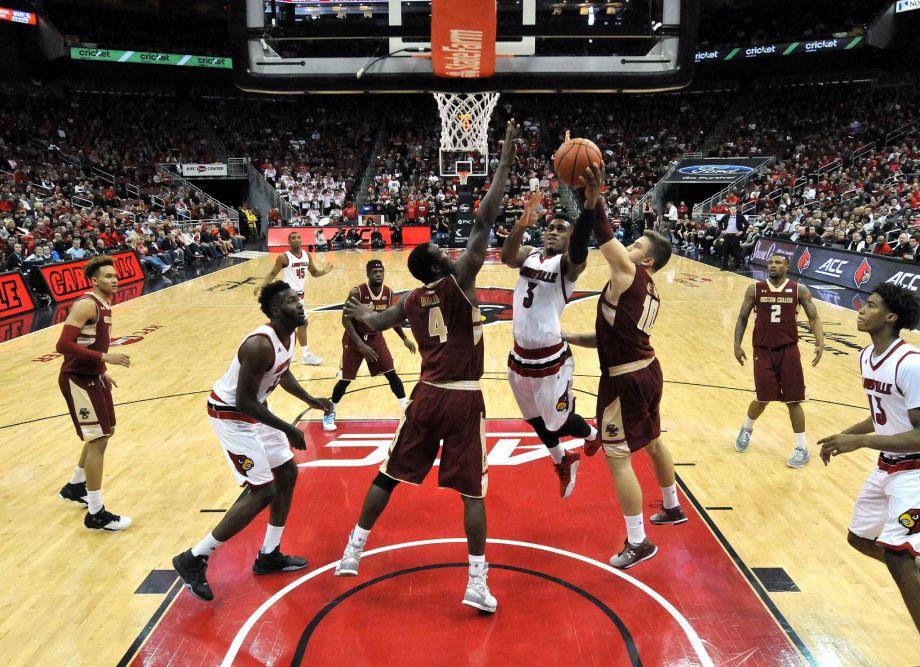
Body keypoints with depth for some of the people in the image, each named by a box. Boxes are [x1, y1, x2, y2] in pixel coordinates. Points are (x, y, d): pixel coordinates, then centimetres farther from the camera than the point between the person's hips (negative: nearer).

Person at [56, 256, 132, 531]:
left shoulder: (105, 305, 10)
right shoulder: (86, 305, -20)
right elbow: (63, 345, -27)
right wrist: (105, 358, -30)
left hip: (93, 377, 10)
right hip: (77, 380, -10)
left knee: (103, 434, 21)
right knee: (97, 440, -8)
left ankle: (75, 487, 41)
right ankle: (96, 514, 0)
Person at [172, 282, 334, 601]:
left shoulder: (288, 334, -1)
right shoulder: (260, 345, -30)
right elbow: (244, 401, -29)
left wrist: (312, 401, 12)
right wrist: (288, 430, -24)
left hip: (252, 412, 10)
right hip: (230, 414, -10)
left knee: (287, 473, 14)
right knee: (263, 492, -10)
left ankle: (269, 556, 27)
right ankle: (193, 559, 3)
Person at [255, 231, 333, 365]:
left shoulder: (307, 255, 4)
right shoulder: (283, 257, -13)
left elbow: (314, 273, 12)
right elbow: (272, 274, -6)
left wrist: (324, 271, -9)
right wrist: (261, 286, -19)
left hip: (299, 293, 7)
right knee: (303, 322, -10)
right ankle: (305, 355, -2)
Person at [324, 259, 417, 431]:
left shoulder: (388, 293, -9)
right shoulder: (357, 292, -24)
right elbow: (346, 320, -24)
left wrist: (405, 339, 6)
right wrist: (361, 345, -30)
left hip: (376, 338, 4)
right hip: (354, 340, -4)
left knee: (392, 374, 1)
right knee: (345, 379, 2)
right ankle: (330, 413, 22)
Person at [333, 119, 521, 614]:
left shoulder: (410, 301, 6)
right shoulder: (458, 282, -9)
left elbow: (377, 322, 23)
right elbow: (483, 221, -13)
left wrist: (361, 314, 47)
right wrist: (506, 159, -11)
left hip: (426, 397, 5)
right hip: (463, 401, -4)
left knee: (389, 476, 17)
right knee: (472, 491, 3)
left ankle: (352, 553, 26)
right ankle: (477, 583, 5)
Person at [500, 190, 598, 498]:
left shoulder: (568, 263, -9)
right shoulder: (529, 255, 5)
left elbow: (579, 251, -34)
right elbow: (507, 257, -18)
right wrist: (521, 225, -38)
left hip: (550, 360, -6)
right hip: (520, 356, 6)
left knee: (559, 423, 8)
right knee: (536, 419, 22)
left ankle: (593, 436, 43)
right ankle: (563, 463, 48)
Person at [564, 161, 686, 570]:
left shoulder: (628, 275, -15)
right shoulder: (648, 292, 12)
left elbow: (605, 238, -33)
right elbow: (611, 338, 15)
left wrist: (593, 199, -44)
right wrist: (566, 338, 11)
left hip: (625, 381, -10)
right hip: (646, 370, 10)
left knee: (618, 458, -1)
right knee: (652, 441, 27)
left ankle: (638, 543, 9)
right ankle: (672, 509, 48)